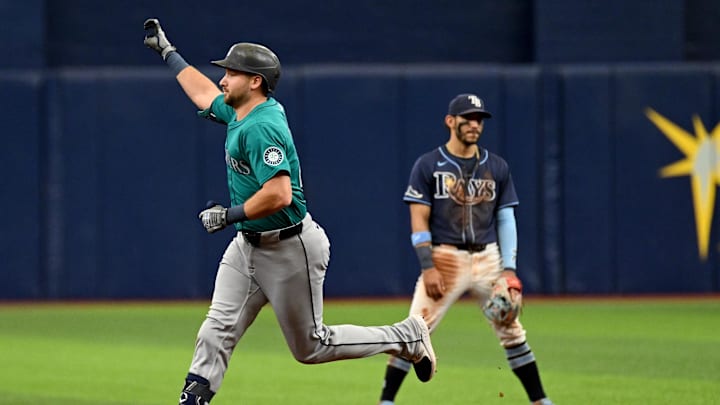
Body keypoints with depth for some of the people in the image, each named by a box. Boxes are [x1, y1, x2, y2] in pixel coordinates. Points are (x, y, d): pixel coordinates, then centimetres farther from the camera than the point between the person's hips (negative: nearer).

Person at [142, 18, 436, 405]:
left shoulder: (261, 127, -24)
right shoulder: (240, 113, 6)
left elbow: (278, 195, -34)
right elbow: (205, 94, 29)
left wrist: (228, 215, -22)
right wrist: (167, 51, 34)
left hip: (289, 249, -9)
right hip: (247, 245, 9)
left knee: (310, 347, 4)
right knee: (217, 330, -5)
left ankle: (407, 338, 18)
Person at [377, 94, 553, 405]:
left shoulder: (497, 168, 8)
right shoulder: (428, 166, -1)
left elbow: (506, 219, 8)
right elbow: (419, 220, -4)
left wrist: (509, 269, -2)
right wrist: (428, 267, -14)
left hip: (488, 259, 3)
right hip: (445, 259, -3)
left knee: (511, 330, 5)